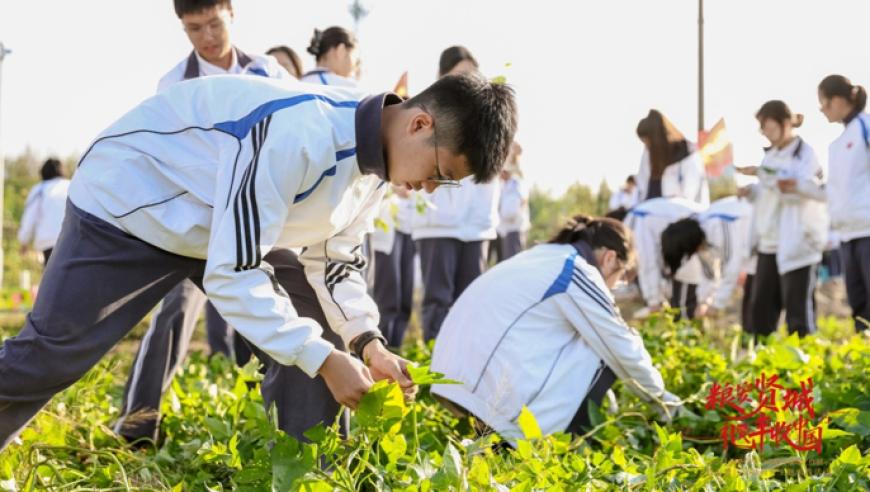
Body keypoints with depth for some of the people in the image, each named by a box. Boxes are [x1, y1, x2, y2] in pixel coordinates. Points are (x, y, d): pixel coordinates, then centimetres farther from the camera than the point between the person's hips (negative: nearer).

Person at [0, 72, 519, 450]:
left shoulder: (377, 156, -8)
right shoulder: (301, 133, -38)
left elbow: (334, 259, 6)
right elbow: (230, 274, -35)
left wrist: (368, 341, -10)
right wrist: (323, 359, -32)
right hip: (129, 204, -8)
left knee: (301, 345, -1)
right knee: (49, 355, -6)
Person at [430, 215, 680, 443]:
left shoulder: (543, 257, 21)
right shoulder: (578, 273, -4)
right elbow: (624, 349, 2)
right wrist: (660, 398, 18)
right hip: (495, 393, -9)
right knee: (603, 356, 4)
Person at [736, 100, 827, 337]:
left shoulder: (805, 153, -9)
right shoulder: (771, 155, 15)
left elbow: (796, 189, -24)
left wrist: (760, 173, -27)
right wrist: (749, 191, 1)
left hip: (798, 243, -8)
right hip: (769, 242, 8)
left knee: (798, 309, -5)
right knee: (760, 308, 9)